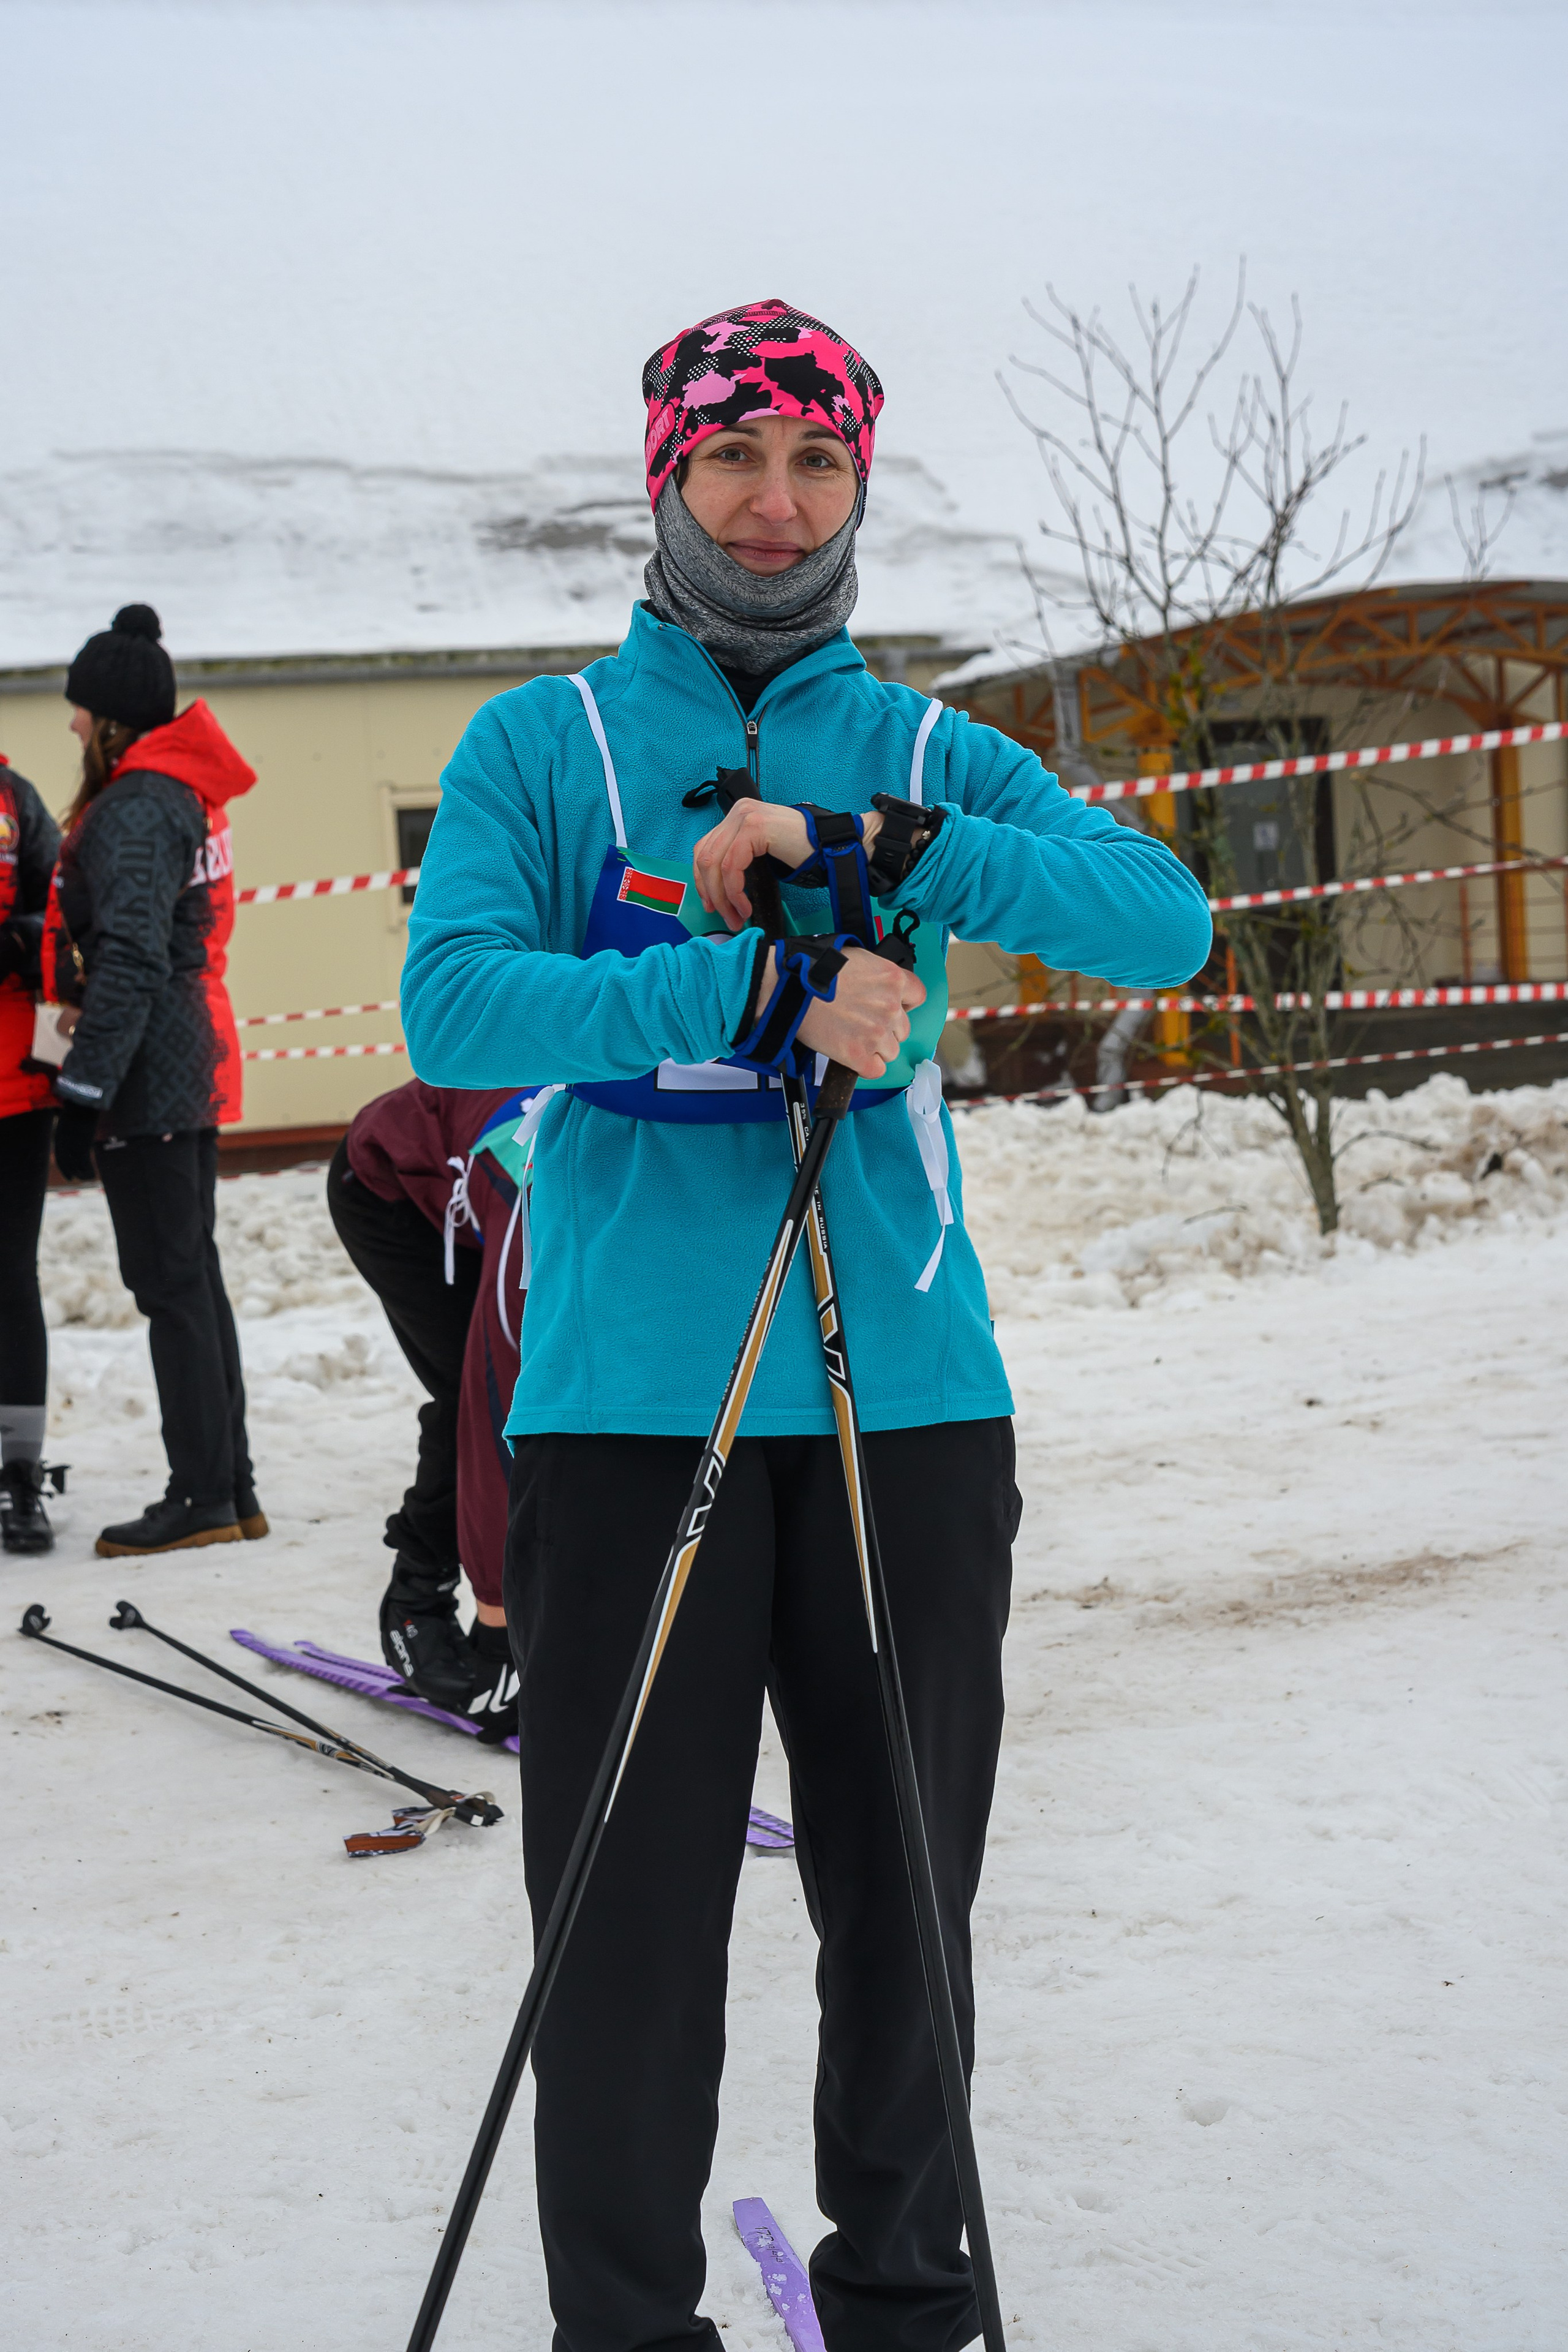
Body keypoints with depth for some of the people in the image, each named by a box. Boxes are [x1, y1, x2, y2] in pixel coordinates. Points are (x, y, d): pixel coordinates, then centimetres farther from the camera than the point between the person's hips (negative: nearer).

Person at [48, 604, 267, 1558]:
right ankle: (232, 1488, 18)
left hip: (148, 1078, -10)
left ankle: (203, 1498, -1)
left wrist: (83, 1093, -23)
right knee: (194, 1277, 13)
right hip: (192, 1069, 10)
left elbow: (130, 961, -23)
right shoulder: (188, 796, 16)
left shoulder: (135, 811, -15)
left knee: (170, 1286, -5)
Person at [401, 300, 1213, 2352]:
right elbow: (454, 1006, -11)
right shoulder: (542, 748, 6)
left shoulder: (930, 757, 12)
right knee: (632, 1923, 1)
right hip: (627, 1404, -2)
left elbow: (1168, 919, -5)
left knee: (906, 1896, 12)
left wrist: (877, 853, -17)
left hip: (908, 1400, 3)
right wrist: (760, 988, -21)